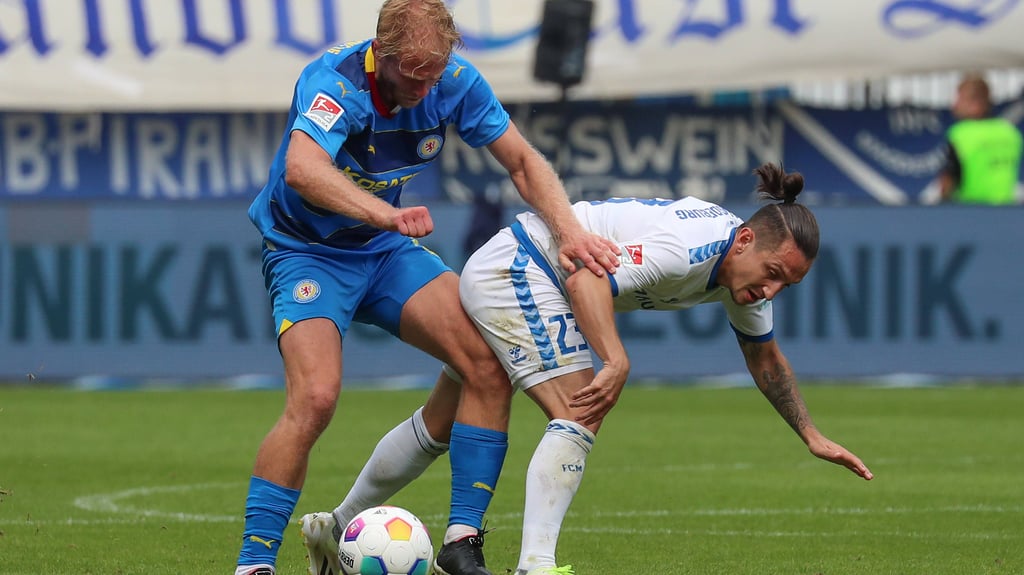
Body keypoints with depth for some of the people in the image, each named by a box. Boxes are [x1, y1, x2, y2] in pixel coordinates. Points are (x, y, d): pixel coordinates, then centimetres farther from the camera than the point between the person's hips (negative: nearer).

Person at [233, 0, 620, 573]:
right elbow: (302, 170, -48)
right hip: (306, 252, -6)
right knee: (316, 396, -27)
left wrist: (569, 230, -20)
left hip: (387, 249, 6)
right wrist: (386, 214, -63)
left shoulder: (455, 82, -12)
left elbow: (524, 161, -3)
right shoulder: (334, 81, -29)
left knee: (488, 360, -12)